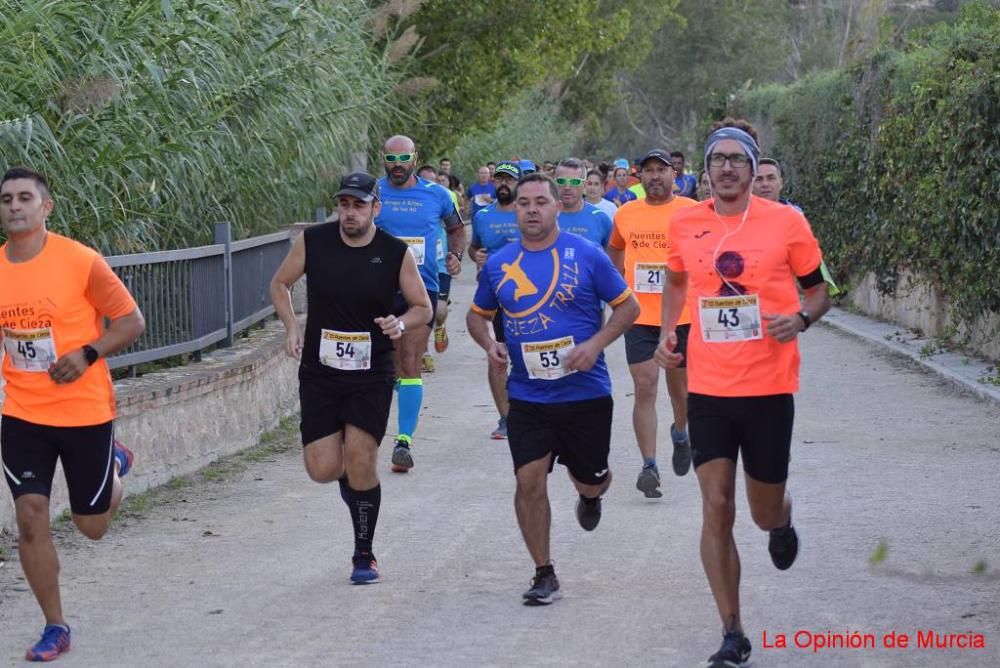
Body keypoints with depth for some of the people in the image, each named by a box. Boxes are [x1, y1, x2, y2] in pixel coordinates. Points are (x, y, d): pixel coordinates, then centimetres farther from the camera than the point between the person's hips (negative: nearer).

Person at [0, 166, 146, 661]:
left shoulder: (80, 261, -13)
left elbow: (131, 321, -7)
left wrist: (88, 353, -22)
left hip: (85, 411, -3)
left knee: (91, 525, 9)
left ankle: (115, 465, 43)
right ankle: (55, 628, 8)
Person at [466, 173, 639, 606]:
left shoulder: (585, 255, -6)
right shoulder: (499, 264, 3)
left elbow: (628, 306, -1)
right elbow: (477, 314, 17)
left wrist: (595, 344, -15)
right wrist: (489, 345, -4)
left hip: (585, 391, -2)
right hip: (527, 396, 2)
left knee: (591, 480, 10)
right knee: (529, 481, -7)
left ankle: (589, 495, 50)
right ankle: (544, 574, 6)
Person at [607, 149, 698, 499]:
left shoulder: (692, 211, -3)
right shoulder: (625, 214, 5)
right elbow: (615, 250, 24)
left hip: (682, 315, -1)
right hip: (640, 316, 1)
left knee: (680, 388, 12)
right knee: (645, 388, -6)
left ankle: (680, 434, 44)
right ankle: (649, 465, -4)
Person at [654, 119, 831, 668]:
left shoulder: (786, 221, -6)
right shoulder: (684, 224, 2)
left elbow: (818, 289, 4)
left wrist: (801, 319, -17)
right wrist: (667, 333, 7)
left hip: (768, 388, -2)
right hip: (707, 388, 2)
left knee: (765, 513, 9)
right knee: (716, 509, -3)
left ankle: (782, 523, 50)